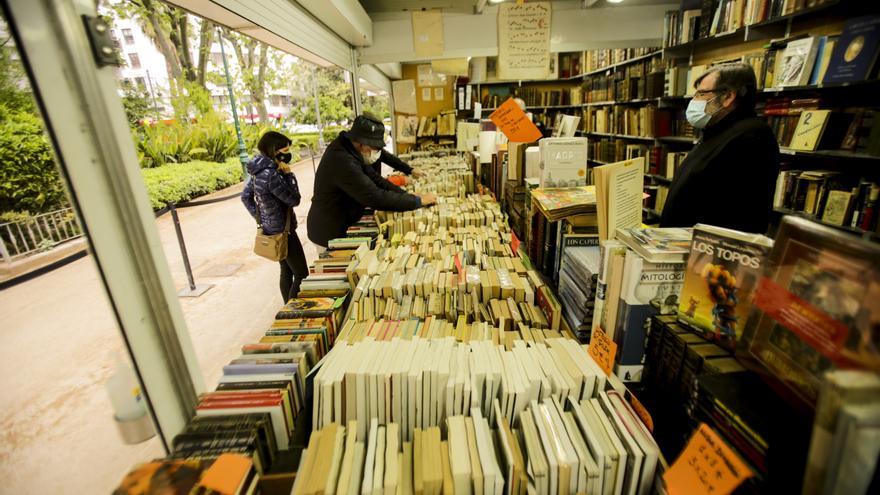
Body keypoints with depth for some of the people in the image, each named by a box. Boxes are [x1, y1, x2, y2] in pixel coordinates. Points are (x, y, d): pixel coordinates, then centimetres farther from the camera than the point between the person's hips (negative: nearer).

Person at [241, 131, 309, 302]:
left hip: (270, 228, 10)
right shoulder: (271, 175, -25)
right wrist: (289, 174, -13)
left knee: (286, 271, 21)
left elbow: (245, 196, 14)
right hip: (282, 230, -10)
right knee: (301, 275, -1)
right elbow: (294, 199, -18)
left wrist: (259, 217, 14)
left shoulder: (258, 170, 4)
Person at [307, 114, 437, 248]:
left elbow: (375, 179, 4)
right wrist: (418, 201, -23)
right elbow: (376, 198, -32)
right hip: (332, 232, -8)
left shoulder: (351, 150, 0)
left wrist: (407, 196, -7)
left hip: (342, 224, 9)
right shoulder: (342, 162, -31)